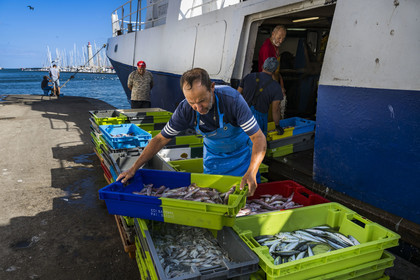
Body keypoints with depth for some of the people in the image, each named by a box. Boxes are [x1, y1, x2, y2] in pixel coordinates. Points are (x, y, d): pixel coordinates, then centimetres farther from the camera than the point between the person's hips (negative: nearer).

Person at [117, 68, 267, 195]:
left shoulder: (232, 99, -35)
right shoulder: (185, 109, -26)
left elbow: (259, 138, -33)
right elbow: (160, 139, -14)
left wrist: (252, 172, -48)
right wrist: (134, 168, -17)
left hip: (241, 153, -2)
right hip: (213, 154, 2)